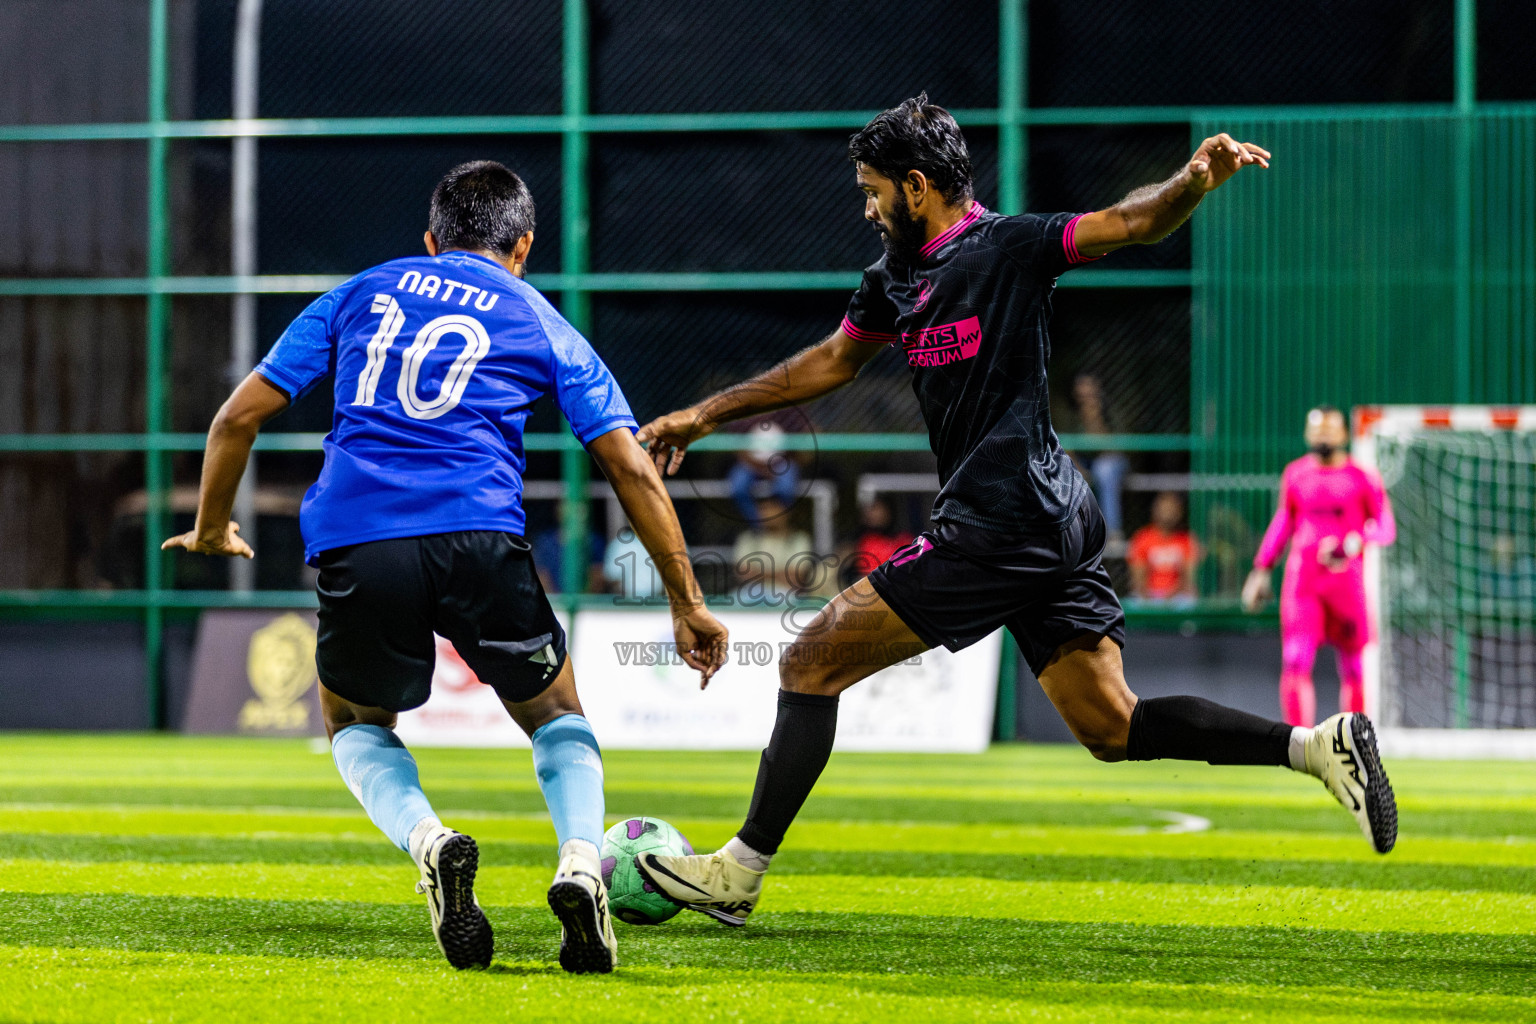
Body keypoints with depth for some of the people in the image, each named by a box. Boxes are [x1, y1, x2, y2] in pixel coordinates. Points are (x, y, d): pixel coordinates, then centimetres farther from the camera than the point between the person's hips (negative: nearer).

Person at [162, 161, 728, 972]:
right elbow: (632, 470, 13)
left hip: (352, 538, 1)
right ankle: (580, 863, -8)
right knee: (555, 715, 22)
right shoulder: (542, 326, 20)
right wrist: (686, 603, 20)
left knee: (354, 724, 26)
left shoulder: (361, 294, 24)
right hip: (478, 535, -1)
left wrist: (211, 528, 37)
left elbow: (239, 417, 21)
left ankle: (428, 842, -7)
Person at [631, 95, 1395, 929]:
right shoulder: (897, 277, 17)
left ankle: (737, 874, -1)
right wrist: (705, 416, 33)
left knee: (811, 664, -4)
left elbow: (1129, 224, -16)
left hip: (1001, 528, -9)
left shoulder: (1007, 248, -7)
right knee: (1110, 728, 6)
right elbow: (830, 362, 31)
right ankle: (1319, 744, 0)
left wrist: (1194, 181, -37)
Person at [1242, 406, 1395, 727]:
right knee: (1295, 664, -11)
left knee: (1352, 670, 4)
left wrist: (1356, 542, -21)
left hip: (1346, 579, -2)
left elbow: (1387, 528, -2)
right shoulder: (1295, 474, 10)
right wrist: (1262, 569, 18)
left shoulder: (1362, 478, 0)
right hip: (1302, 580, 2)